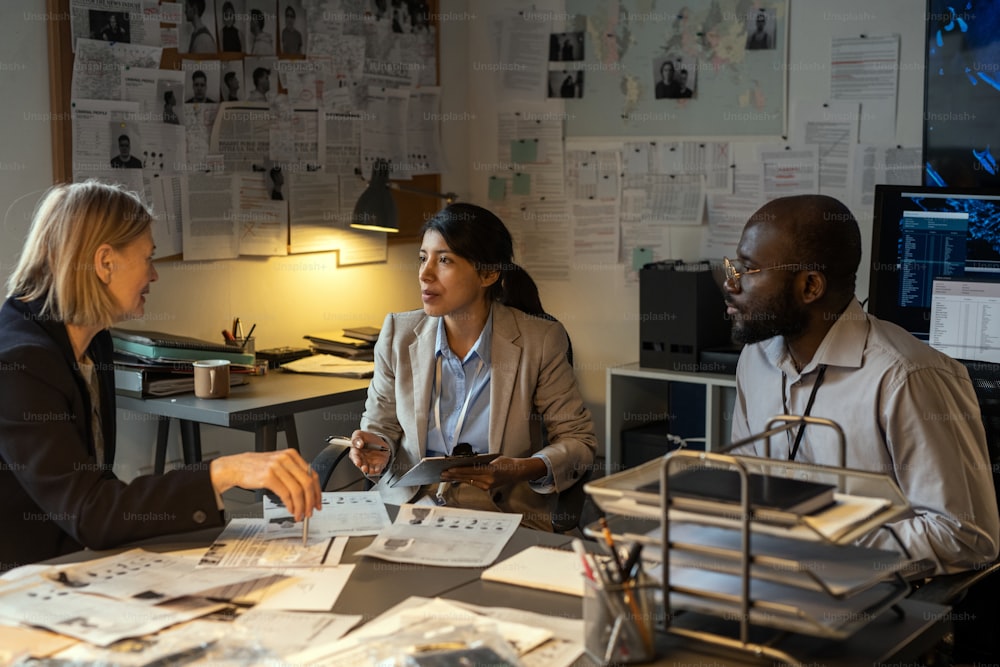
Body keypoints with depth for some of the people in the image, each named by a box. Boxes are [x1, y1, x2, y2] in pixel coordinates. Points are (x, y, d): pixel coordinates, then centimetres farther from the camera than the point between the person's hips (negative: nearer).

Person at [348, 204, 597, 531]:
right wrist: (377, 450, -11)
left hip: (503, 516, -2)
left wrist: (526, 470, -21)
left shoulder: (540, 341, -6)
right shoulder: (398, 333, 3)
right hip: (408, 508, 3)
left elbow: (578, 439, -1)